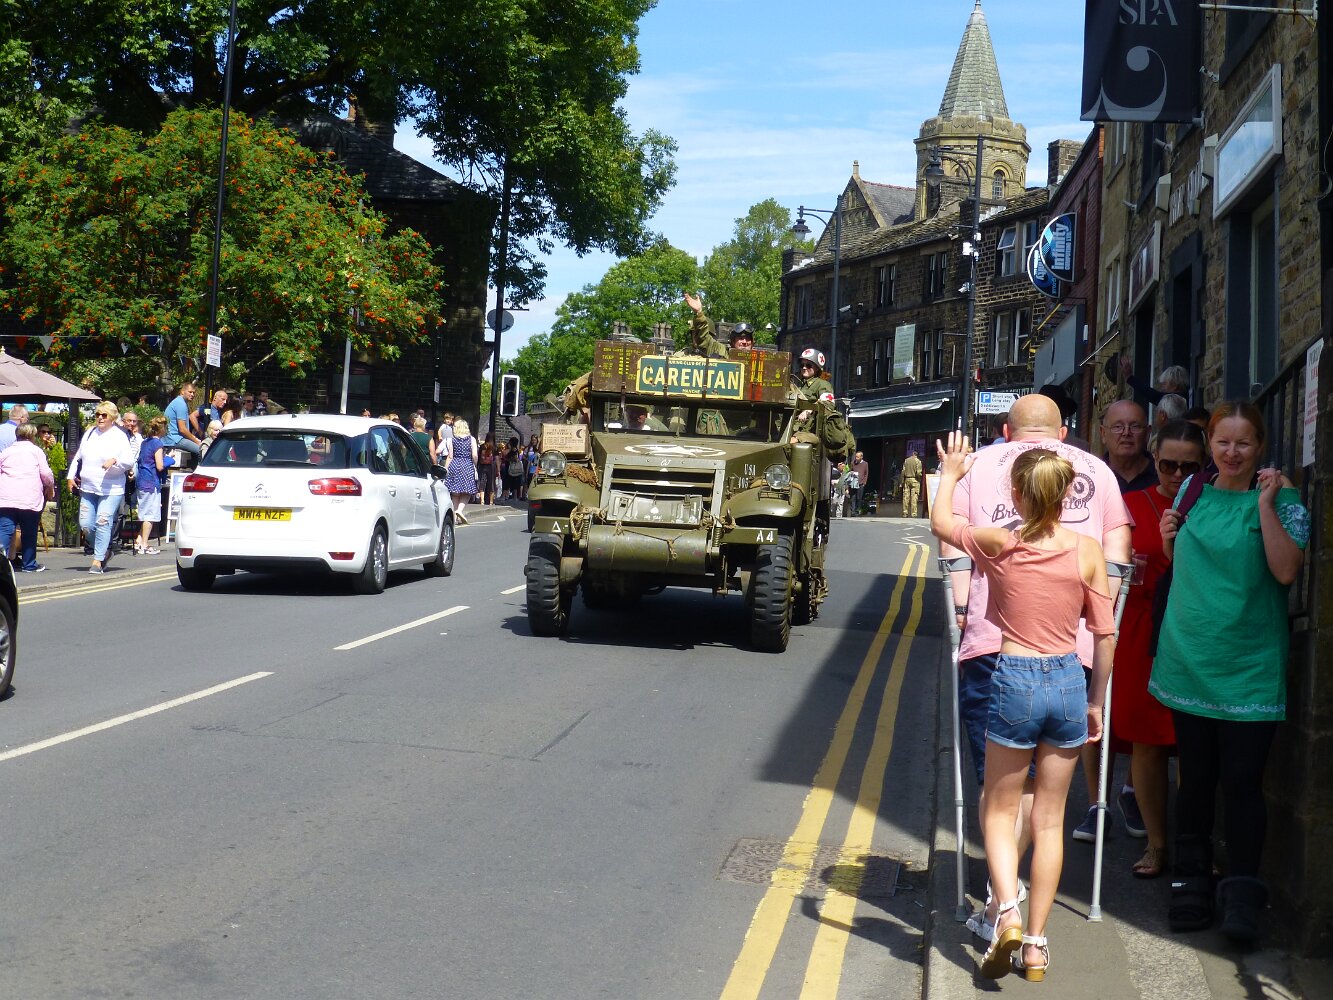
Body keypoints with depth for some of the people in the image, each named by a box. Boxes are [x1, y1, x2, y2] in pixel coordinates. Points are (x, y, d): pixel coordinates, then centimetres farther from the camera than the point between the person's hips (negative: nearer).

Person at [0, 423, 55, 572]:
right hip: (30, 498, -2)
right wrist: (51, 487, 18)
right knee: (29, 532, 8)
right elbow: (46, 473, 1)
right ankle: (29, 564, 15)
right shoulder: (36, 451, 7)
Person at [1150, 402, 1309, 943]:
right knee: (1195, 776, 11)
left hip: (1248, 669, -4)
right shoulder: (1192, 491, 9)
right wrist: (1168, 538, 1)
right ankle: (1191, 882, 22)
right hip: (1189, 658, 4)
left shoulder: (1282, 499, -4)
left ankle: (1241, 893, 6)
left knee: (1242, 780, -5)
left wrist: (1266, 504, -19)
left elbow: (1285, 570, -18)